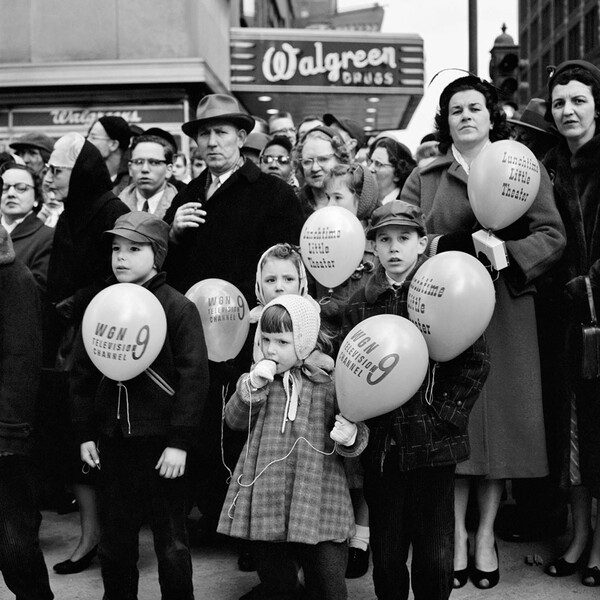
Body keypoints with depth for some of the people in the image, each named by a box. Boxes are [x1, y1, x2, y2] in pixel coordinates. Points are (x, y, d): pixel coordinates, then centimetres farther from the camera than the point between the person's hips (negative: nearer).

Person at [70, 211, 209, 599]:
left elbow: (193, 378, -12)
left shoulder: (179, 308, -9)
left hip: (161, 440, -4)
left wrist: (180, 442, -15)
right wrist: (85, 433, 7)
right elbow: (83, 375, 10)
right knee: (115, 538, 15)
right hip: (113, 439, 5)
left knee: (171, 543, 6)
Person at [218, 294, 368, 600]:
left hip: (317, 503, -3)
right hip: (267, 500, 3)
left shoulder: (330, 379, -5)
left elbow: (355, 432, 1)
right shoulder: (260, 375, 8)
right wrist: (252, 387, -11)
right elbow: (235, 420, 4)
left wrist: (350, 437, -22)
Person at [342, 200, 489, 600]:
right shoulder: (361, 303, 5)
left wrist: (447, 415, -10)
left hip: (433, 443, -2)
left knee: (435, 559, 7)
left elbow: (476, 361, -4)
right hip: (380, 445, 2)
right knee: (386, 556, 12)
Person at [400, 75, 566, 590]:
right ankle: (456, 534, 10)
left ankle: (486, 535, 13)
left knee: (500, 416, 1)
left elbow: (552, 236, 1)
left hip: (504, 311, 0)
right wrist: (448, 246, -15)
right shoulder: (424, 179, 12)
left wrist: (505, 251, -16)